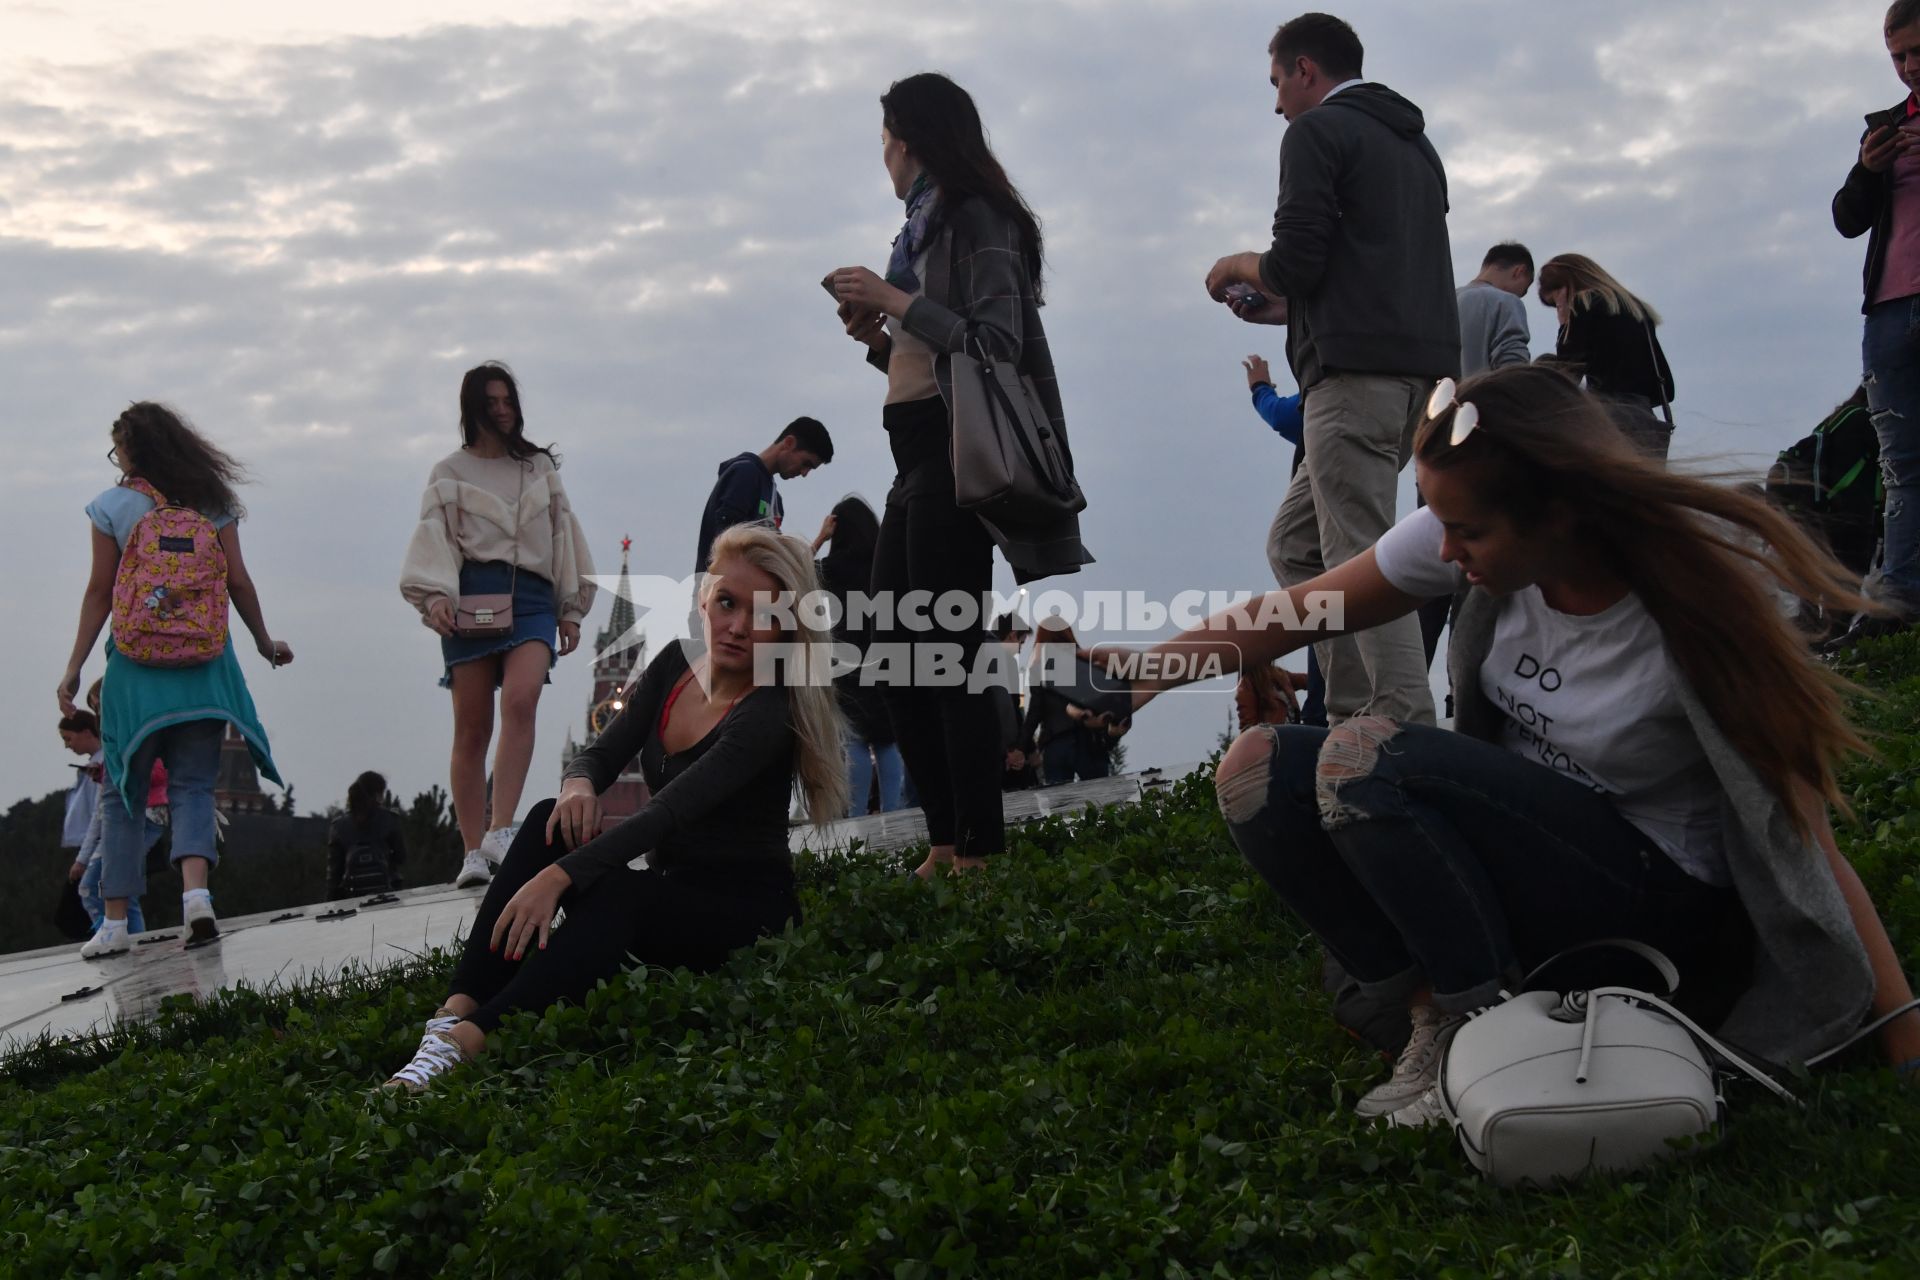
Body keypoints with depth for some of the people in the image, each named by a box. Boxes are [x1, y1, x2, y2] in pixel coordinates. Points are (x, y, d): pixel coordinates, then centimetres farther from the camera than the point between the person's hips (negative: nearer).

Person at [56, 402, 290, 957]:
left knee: (123, 791, 8)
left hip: (136, 667, -1)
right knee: (193, 786, 5)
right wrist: (265, 641, 18)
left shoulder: (113, 506, 0)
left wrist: (74, 668, 5)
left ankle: (114, 921, 7)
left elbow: (99, 593, 0)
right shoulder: (213, 502, 5)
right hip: (205, 664, 1)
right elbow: (239, 582, 5)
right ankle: (196, 891, -18)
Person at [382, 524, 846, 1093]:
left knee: (615, 893, -37)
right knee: (550, 822, -19)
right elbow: (602, 754, 6)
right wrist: (578, 783, -21)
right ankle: (456, 1012, -32)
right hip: (669, 891, 7)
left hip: (745, 912, -7)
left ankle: (464, 1043, -47)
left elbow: (673, 809, -32)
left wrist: (559, 875, -42)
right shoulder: (676, 664, 3)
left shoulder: (767, 711, -20)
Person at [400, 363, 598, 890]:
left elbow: (563, 534, 21)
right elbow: (433, 537, 4)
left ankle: (500, 831, -30)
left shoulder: (541, 466, 21)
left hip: (531, 596, 1)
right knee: (472, 728, -4)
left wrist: (571, 609, 15)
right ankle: (473, 852, -3)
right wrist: (435, 596, -14)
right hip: (472, 595, -1)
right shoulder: (450, 472, 15)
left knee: (520, 700, -24)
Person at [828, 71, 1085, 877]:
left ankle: (981, 852, -6)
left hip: (955, 452, -10)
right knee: (897, 661, 7)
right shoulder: (926, 229, 20)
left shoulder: (975, 220, -5)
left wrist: (897, 302, -15)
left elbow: (997, 345, -14)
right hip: (916, 458, 10)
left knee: (950, 659, -10)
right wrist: (878, 338, 6)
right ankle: (945, 841, 11)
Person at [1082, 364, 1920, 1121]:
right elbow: (1293, 615, -3)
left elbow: (1805, 832, -19)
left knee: (1359, 757, -27)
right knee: (1256, 772, -14)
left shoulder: (1694, 618, -24)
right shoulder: (1480, 536, -10)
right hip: (1521, 848, 6)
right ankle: (1433, 1010, -8)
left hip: (1662, 897, -6)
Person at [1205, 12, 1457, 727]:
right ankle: (1356, 714, 6)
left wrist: (1241, 267, 10)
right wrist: (1284, 308, 30)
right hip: (1424, 370, 9)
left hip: (1355, 374, -9)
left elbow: (1295, 260, -11)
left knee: (1361, 562, -10)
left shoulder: (1317, 132, 0)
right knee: (1295, 544, 13)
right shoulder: (1414, 144, 27)